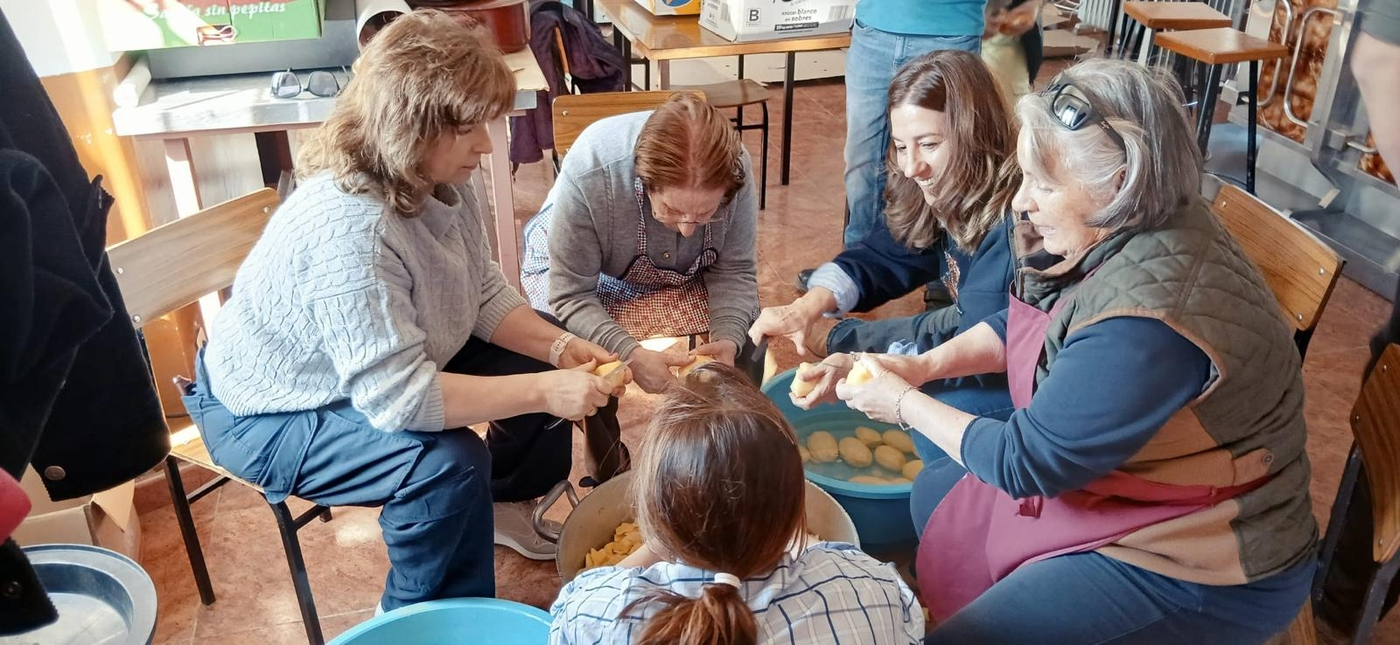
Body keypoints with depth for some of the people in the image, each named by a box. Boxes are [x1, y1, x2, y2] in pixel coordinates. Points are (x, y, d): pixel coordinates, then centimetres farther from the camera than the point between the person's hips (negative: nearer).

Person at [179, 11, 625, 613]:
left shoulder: (438, 181, -11)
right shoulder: (346, 227, -37)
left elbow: (485, 296, -2)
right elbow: (400, 398, -40)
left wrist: (559, 347, -19)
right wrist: (543, 391, -38)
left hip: (387, 370, 9)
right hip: (272, 413, -8)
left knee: (539, 363, 2)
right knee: (449, 462, -30)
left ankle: (504, 500, 29)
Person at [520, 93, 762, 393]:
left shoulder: (734, 167, -29)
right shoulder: (588, 174, -38)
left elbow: (735, 270, -18)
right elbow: (571, 295, -31)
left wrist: (728, 340, -35)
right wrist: (631, 355, -45)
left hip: (684, 276, 3)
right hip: (581, 269, -2)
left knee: (747, 346, -11)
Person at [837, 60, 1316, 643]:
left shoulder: (1146, 320, -36)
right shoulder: (1123, 227, -8)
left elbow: (1025, 462, -25)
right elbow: (1022, 323, 8)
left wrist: (905, 405, -13)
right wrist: (924, 365, -6)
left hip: (1193, 567, -9)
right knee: (945, 509, 17)